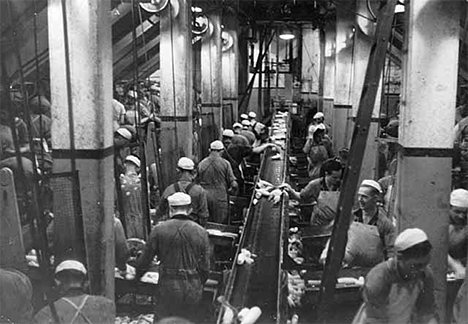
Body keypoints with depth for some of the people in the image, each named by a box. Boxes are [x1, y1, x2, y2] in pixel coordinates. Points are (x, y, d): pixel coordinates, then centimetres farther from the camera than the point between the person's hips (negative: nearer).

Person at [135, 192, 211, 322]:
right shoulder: (201, 232, -2)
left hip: (168, 287, -1)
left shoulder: (159, 230, -5)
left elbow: (145, 259, 1)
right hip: (193, 290, 2)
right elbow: (205, 267, 1)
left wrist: (137, 276, 20)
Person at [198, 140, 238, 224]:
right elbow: (233, 184, -6)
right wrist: (228, 192, 13)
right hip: (220, 198, -3)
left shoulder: (201, 164, 3)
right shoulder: (225, 163, -5)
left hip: (205, 198, 3)